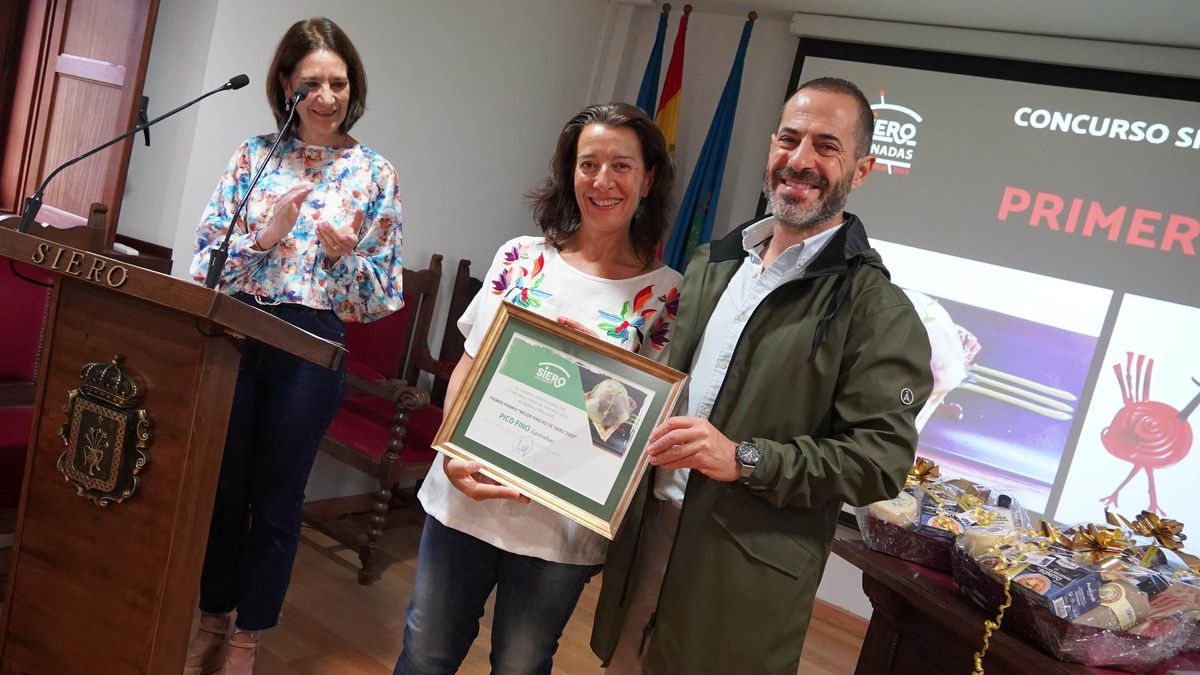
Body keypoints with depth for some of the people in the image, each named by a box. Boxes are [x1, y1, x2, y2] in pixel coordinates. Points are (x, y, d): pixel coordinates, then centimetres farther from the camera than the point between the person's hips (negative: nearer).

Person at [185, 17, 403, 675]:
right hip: (234, 332, 2)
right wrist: (267, 234, -15)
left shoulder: (374, 173, 0)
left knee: (275, 499, 10)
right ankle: (212, 619, 36)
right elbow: (206, 252, 1)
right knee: (220, 484, 14)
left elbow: (385, 294, -1)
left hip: (310, 348, -2)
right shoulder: (254, 154, 5)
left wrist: (344, 253, -19)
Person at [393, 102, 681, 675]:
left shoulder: (666, 295, -5)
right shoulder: (521, 257, 1)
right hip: (466, 495, 2)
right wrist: (453, 451, -10)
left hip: (561, 521, -2)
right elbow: (467, 368, 5)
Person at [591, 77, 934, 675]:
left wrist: (744, 459, -23)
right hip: (647, 529, 6)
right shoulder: (712, 264, 10)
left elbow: (882, 458, -16)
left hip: (747, 575, -5)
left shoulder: (876, 311, -11)